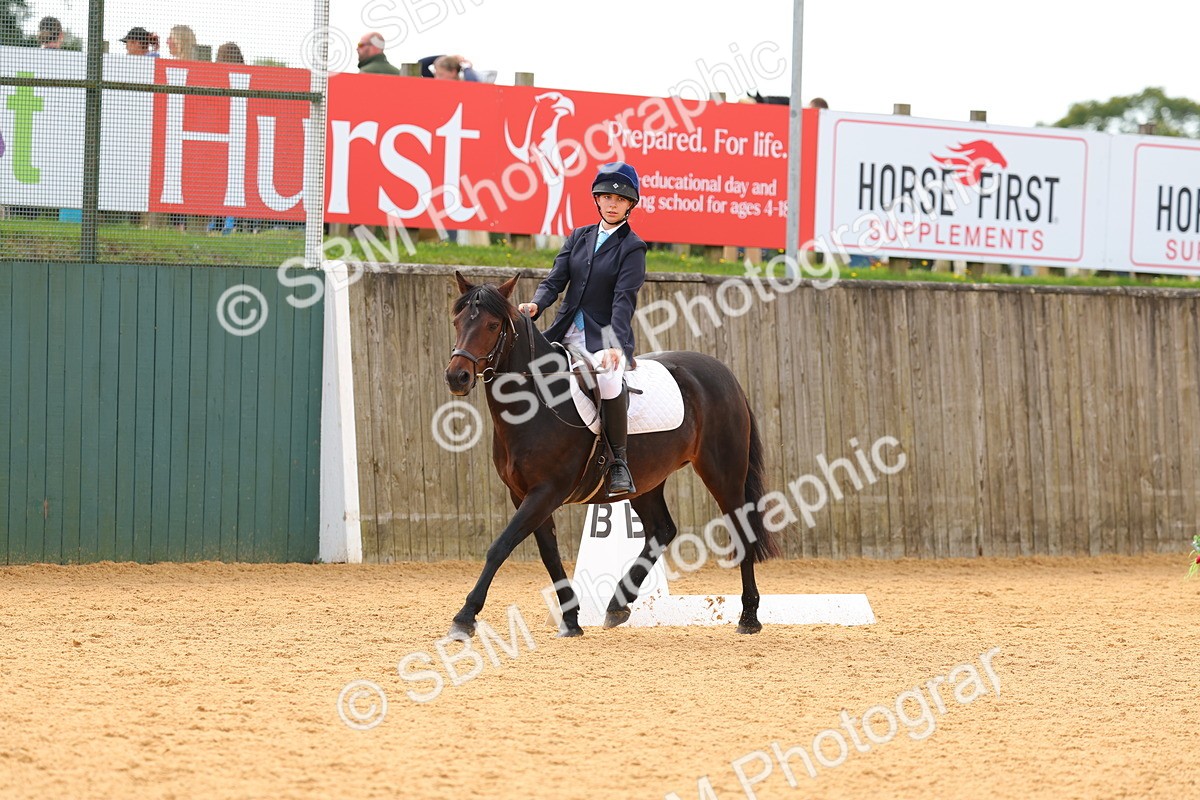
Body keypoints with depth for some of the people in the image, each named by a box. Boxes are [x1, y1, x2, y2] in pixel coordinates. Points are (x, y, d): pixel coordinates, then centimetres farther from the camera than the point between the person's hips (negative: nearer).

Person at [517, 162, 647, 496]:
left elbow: (624, 300, -14)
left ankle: (618, 462, -22)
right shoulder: (579, 237, 12)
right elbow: (556, 280, 5)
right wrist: (536, 305, -17)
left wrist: (617, 345, -27)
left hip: (604, 337, -6)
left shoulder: (632, 248, -2)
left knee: (608, 380, -37)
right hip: (568, 333, 6)